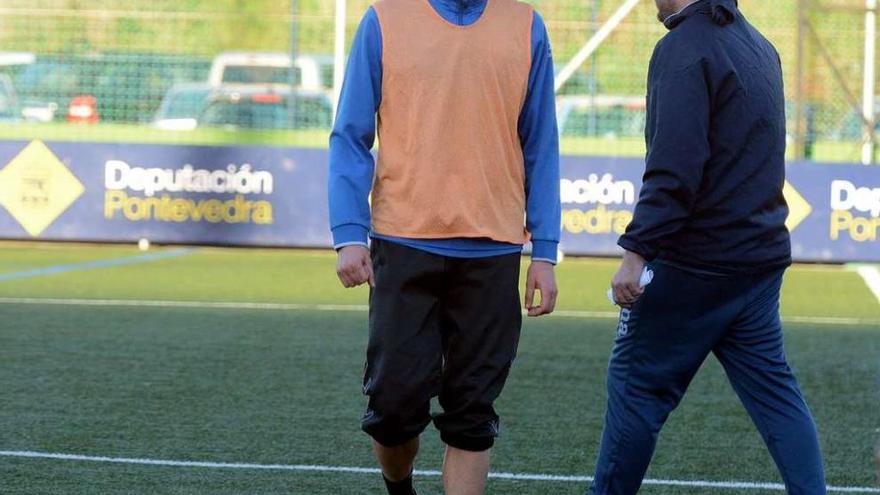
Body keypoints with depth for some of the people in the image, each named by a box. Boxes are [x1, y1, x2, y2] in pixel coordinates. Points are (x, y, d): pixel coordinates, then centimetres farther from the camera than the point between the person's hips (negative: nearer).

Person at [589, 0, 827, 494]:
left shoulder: (684, 49, -13)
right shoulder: (759, 46, 14)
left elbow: (673, 170, -22)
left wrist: (637, 250, -21)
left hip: (694, 264, -8)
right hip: (763, 258, 8)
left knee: (636, 384, 3)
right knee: (773, 388, 10)